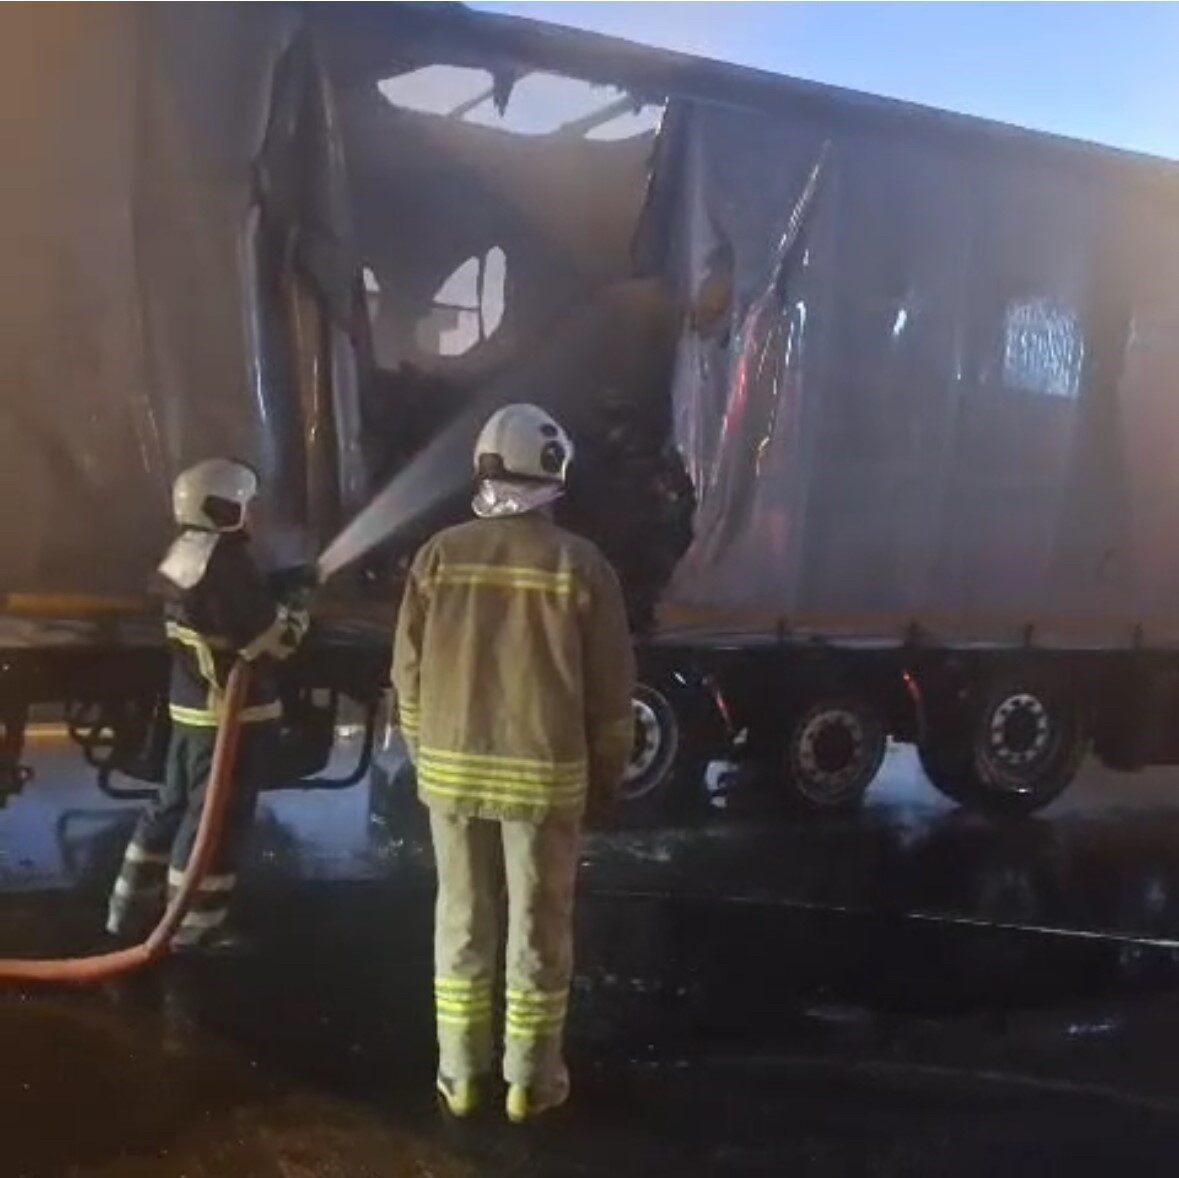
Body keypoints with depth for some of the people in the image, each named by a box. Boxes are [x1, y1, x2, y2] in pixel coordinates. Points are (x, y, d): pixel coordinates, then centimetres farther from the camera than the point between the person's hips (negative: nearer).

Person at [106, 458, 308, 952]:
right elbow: (265, 638, -20)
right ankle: (192, 928, 7)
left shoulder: (184, 555, 11)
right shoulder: (225, 563, -21)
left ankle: (133, 907, 28)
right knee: (216, 818, -1)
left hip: (193, 703, 10)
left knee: (175, 804, 19)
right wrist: (297, 618, -2)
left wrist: (276, 609, 12)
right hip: (231, 712, -10)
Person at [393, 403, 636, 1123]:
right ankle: (531, 1081, 19)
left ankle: (460, 1074, 23)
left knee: (462, 923, 13)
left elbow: (410, 674, 3)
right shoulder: (580, 566, -8)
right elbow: (609, 690, -5)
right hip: (544, 775, -2)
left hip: (452, 769, 3)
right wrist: (607, 777, 7)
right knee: (540, 928, 9)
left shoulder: (440, 557, -2)